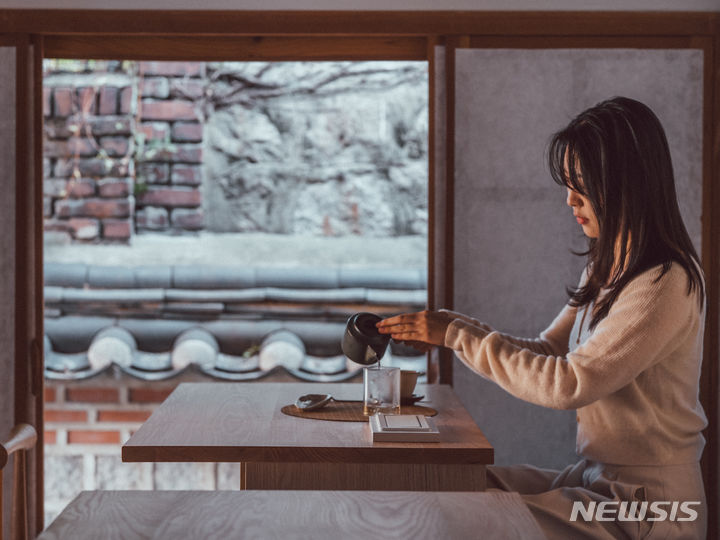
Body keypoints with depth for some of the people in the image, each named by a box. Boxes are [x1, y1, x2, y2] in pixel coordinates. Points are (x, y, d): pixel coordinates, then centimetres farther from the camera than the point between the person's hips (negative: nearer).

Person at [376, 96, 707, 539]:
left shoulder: (665, 286, -21)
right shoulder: (607, 268, 10)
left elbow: (569, 384, -24)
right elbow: (546, 352, 10)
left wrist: (458, 335, -18)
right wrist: (449, 329, -5)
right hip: (597, 478, 8)